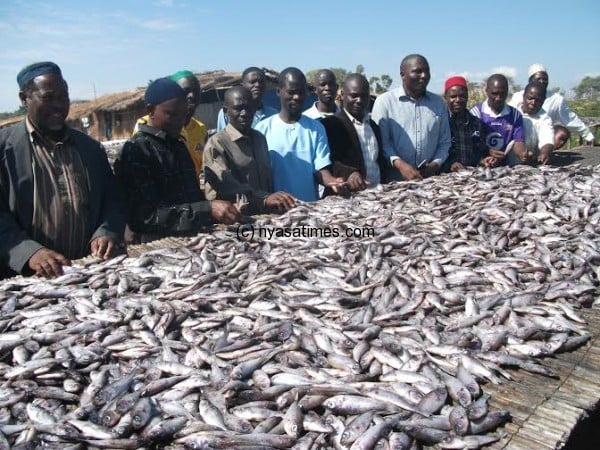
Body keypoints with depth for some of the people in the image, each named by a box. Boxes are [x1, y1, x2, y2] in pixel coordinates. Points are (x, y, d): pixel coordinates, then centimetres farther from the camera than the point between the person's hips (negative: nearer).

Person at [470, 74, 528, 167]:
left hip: (504, 166, 3)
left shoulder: (515, 115, 10)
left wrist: (523, 154, -19)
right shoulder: (476, 112, 0)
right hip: (479, 167, -3)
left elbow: (518, 142, 4)